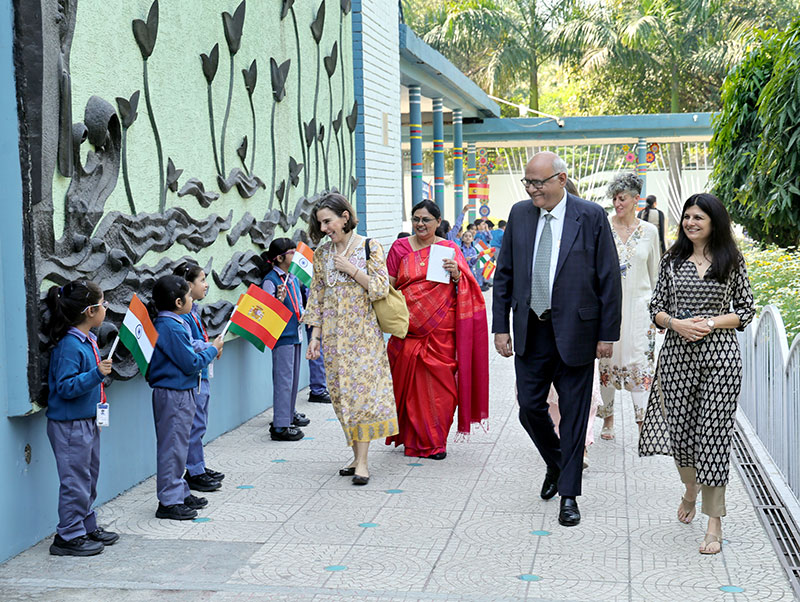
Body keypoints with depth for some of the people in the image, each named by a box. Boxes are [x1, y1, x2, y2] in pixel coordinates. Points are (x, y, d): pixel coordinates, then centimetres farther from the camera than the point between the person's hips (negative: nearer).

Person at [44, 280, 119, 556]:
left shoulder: (88, 340, 9)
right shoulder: (69, 345, -21)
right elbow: (65, 387, -25)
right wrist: (96, 374, -32)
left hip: (88, 421, 10)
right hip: (70, 425, -10)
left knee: (89, 477, 18)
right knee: (75, 480, -2)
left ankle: (88, 527, 30)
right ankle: (69, 536, 9)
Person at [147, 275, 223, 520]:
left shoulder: (171, 323, 10)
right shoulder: (170, 328, -21)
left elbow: (185, 355, 19)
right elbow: (191, 364, -19)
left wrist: (206, 351, 6)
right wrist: (212, 350, -6)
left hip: (181, 393, 10)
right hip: (173, 395, -10)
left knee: (178, 445, 17)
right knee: (173, 446, -3)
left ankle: (179, 493, 27)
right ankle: (169, 502, 4)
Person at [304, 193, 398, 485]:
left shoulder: (370, 247, -3)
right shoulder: (322, 253, 8)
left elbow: (381, 288, -8)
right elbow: (317, 296, 10)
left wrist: (351, 269, -14)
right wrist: (315, 335, 6)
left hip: (363, 331, -4)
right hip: (334, 334, 4)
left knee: (362, 389, -7)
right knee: (341, 392, 4)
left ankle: (362, 461, -4)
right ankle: (357, 454, 14)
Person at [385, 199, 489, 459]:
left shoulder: (449, 249, 8)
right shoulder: (400, 248, 8)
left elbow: (466, 291, 7)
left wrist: (456, 275, -12)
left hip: (441, 331, 0)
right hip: (408, 329, 1)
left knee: (438, 382, -1)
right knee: (408, 382, 1)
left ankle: (435, 441, 11)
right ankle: (412, 439, 17)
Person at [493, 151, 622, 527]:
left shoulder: (591, 217, -7)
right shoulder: (519, 215, 5)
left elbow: (609, 278, -5)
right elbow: (504, 274, 9)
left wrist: (608, 333, -7)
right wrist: (501, 326, 4)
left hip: (574, 331, -3)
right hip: (530, 332, 4)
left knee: (574, 414, 4)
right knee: (529, 408, 7)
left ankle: (569, 494, 17)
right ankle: (555, 464, 35)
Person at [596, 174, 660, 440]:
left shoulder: (649, 231, 4)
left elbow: (655, 272, 11)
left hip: (639, 304, 0)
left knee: (641, 362, -5)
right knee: (607, 360, 6)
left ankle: (643, 422, -4)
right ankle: (608, 418, 21)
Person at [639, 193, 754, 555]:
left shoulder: (732, 261, 2)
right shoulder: (672, 261, 8)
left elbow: (745, 311, 4)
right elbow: (656, 308, 9)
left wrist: (711, 322, -11)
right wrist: (677, 323, -11)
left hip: (719, 354, -2)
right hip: (677, 353, 2)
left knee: (713, 433, -5)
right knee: (680, 429, 8)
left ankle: (714, 523, 3)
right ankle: (691, 490, 39)